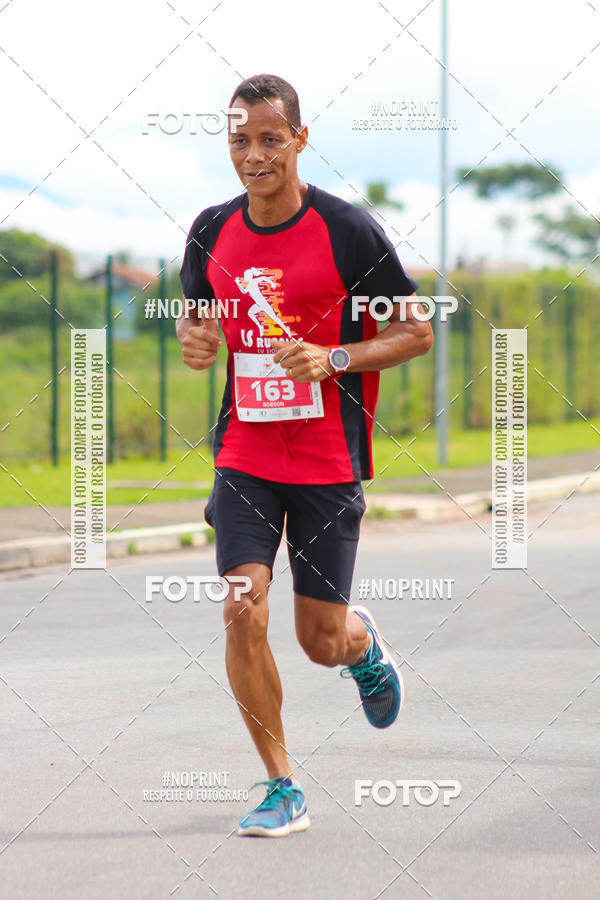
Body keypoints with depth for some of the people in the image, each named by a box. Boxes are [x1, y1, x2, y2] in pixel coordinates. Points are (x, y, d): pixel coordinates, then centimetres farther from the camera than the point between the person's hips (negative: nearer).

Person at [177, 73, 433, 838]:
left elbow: (416, 332, -4)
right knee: (243, 610, -14)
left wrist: (333, 359, -19)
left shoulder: (348, 231, -10)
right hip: (244, 453, 3)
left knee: (322, 642, 2)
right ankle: (282, 789, 0)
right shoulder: (212, 232, 2)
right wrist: (193, 340, -7)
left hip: (328, 460, -3)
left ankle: (363, 643, 42)